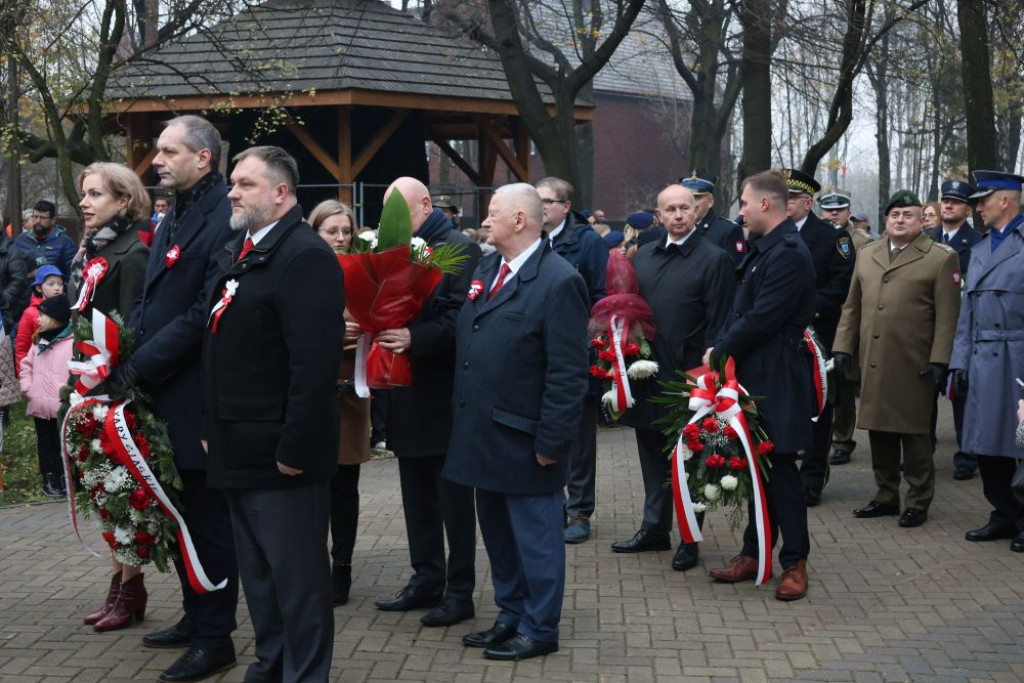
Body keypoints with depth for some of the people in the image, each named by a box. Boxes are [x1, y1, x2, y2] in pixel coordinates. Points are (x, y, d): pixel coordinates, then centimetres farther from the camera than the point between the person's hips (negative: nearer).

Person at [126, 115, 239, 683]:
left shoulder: (225, 219, -16)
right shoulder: (174, 219, 15)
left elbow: (203, 314, -21)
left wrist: (139, 365, -18)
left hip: (199, 398, -9)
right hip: (163, 394, 9)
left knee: (208, 519, 1)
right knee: (180, 513, 18)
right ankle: (195, 619, 31)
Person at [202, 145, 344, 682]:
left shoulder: (306, 256, -17)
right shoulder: (237, 251, 14)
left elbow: (315, 364, -23)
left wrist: (295, 448, -24)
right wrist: (215, 429, 15)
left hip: (280, 452, -10)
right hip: (241, 449, 10)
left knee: (297, 573, 1)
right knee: (257, 571, 20)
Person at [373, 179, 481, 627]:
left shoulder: (459, 250, -10)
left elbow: (462, 318, -20)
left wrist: (414, 338, -30)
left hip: (443, 393, -8)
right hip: (408, 395, 8)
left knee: (453, 496, 1)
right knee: (418, 495, 15)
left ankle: (460, 592, 9)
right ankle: (426, 580, 25)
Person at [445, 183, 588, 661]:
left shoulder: (559, 282, -16)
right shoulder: (485, 270, 11)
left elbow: (568, 374, -17)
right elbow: (462, 338, 19)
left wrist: (551, 441, -18)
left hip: (523, 441, -8)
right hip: (484, 436, 8)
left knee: (534, 535, 4)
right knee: (497, 532, 18)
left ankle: (539, 629, 17)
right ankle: (511, 616, 32)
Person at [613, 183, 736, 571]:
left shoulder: (714, 259, -9)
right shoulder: (644, 256, 9)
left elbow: (718, 325, -12)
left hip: (688, 377, -6)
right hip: (648, 374, 6)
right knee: (652, 452, 16)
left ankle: (689, 539, 15)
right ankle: (654, 529, 29)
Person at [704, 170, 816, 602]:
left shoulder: (788, 253, -18)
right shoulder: (763, 249, 13)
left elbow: (761, 319, -21)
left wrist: (719, 353, -10)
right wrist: (721, 349, 0)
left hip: (776, 381, -9)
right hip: (755, 376, 9)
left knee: (779, 469, -2)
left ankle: (794, 563, 8)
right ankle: (754, 554, 24)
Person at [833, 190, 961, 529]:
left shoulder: (941, 258, -2)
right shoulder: (867, 255, 14)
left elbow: (947, 316, -6)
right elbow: (852, 306, 17)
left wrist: (938, 361, -12)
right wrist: (843, 346, 9)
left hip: (913, 365, -5)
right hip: (873, 363, 5)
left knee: (913, 434, 2)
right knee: (878, 431, 10)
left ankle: (918, 502, 13)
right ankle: (886, 496, 22)